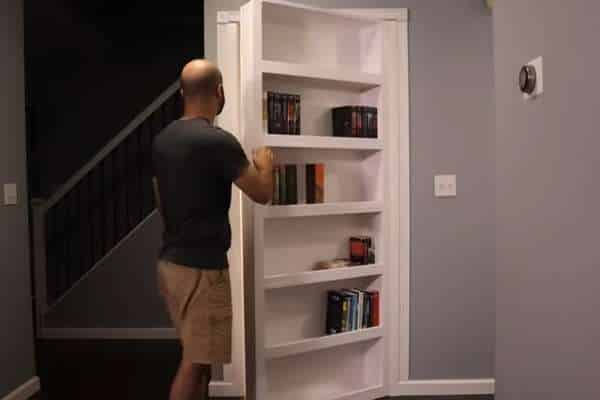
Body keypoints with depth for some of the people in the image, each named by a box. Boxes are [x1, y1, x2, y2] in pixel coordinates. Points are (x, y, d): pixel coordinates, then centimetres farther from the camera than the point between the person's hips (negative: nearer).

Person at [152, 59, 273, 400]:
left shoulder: (162, 139, 7)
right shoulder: (218, 141, -18)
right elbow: (262, 194, -10)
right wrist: (265, 163, 10)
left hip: (171, 261, 9)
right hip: (202, 267, -8)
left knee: (200, 354, 21)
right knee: (195, 360, 3)